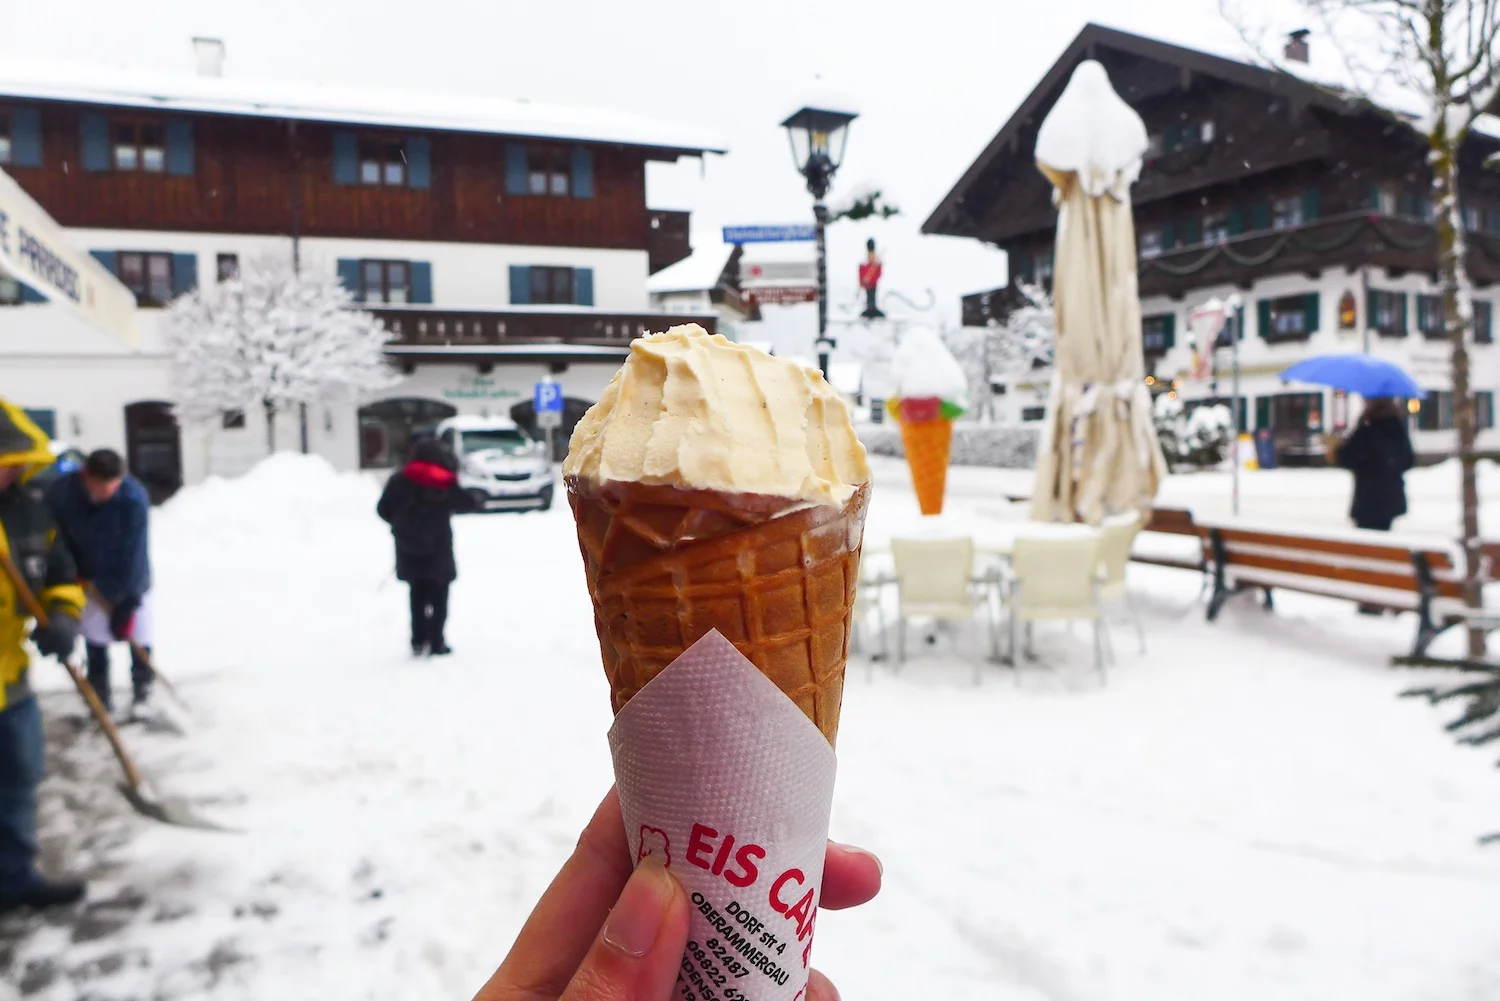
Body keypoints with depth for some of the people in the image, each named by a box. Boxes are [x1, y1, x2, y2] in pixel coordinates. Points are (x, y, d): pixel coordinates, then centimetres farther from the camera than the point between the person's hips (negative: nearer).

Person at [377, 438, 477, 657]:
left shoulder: (399, 481, 0)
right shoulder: (446, 483, -7)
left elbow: (383, 509, 1)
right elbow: (466, 504, 1)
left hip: (409, 550, 3)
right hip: (437, 549, -3)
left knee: (418, 596, 16)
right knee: (438, 597, 6)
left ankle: (418, 641, 14)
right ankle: (436, 642, 4)